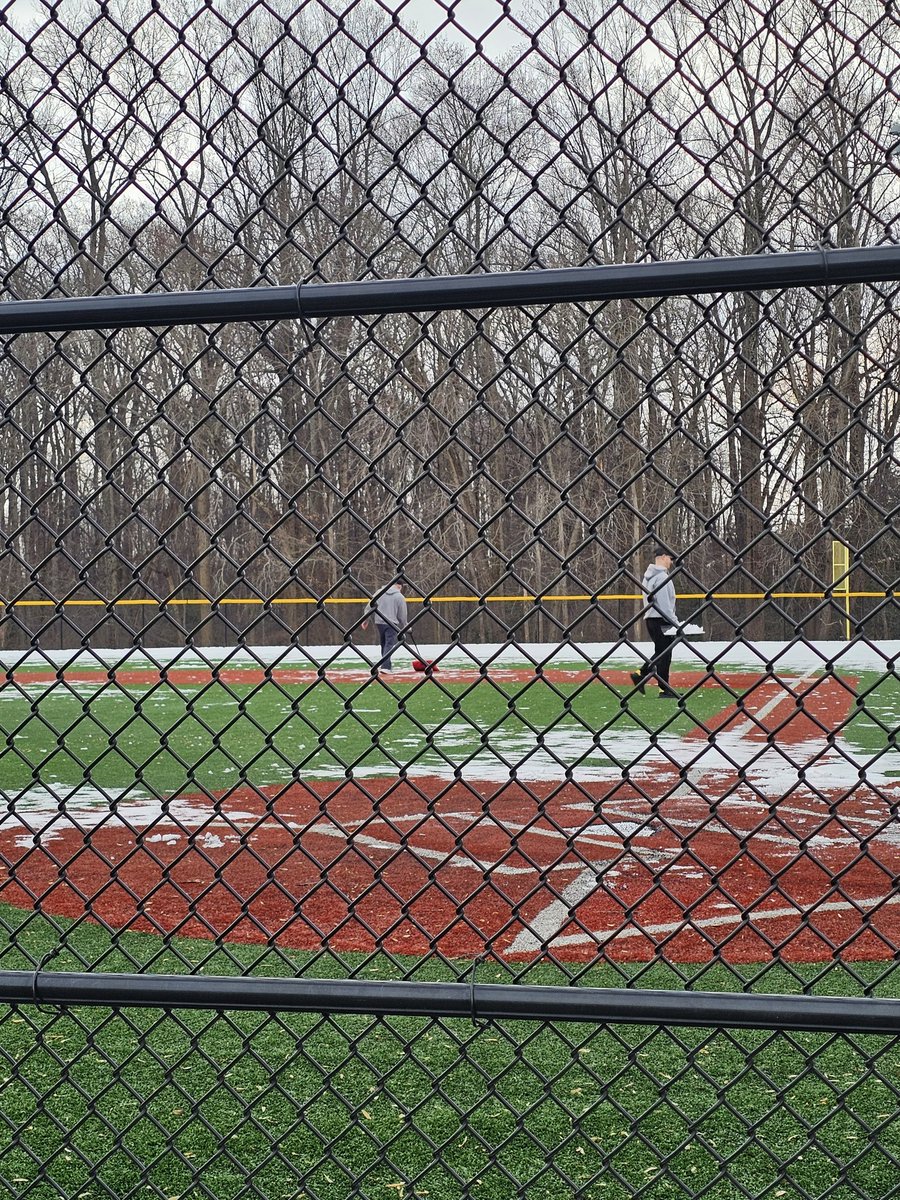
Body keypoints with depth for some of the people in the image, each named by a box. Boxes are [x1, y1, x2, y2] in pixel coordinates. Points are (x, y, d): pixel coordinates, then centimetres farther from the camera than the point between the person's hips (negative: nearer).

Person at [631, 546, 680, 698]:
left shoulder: (648, 576, 15)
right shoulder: (662, 576, -15)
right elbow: (664, 603, -20)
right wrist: (674, 622, -17)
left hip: (650, 618, 9)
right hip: (661, 620, -9)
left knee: (661, 652, 18)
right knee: (664, 655, -3)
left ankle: (640, 674, 10)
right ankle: (664, 689, 1)